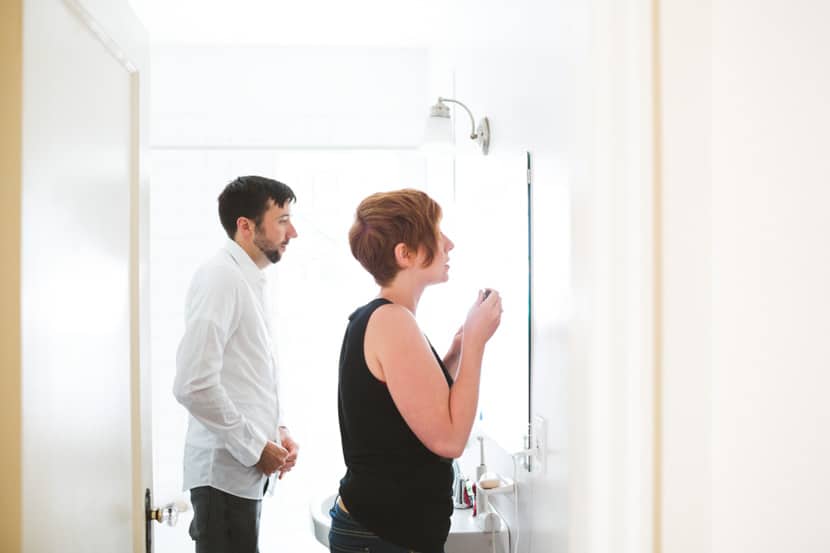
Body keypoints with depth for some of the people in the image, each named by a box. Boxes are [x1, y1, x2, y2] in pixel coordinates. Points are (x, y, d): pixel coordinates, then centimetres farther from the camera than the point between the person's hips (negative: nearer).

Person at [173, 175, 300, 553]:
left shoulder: (249, 279, 13)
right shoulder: (220, 277, -16)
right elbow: (194, 385, -25)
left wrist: (277, 429, 7)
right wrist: (255, 448, -16)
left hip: (246, 467, 9)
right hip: (226, 469, -9)